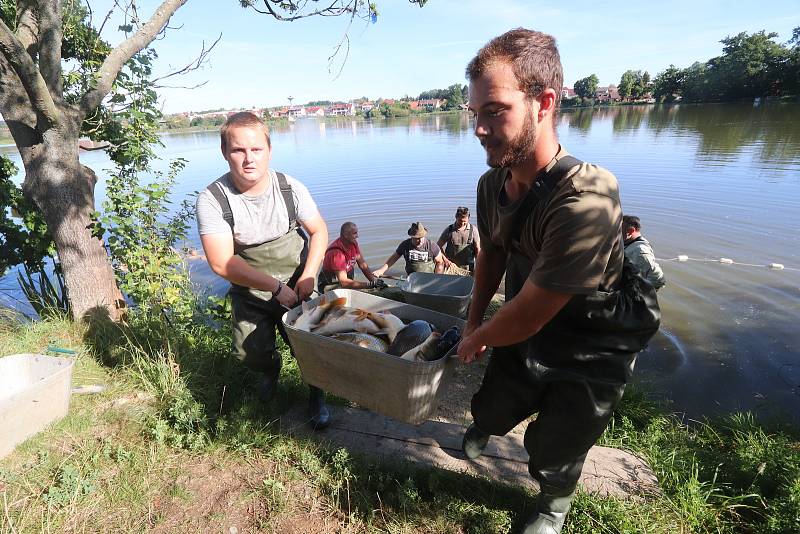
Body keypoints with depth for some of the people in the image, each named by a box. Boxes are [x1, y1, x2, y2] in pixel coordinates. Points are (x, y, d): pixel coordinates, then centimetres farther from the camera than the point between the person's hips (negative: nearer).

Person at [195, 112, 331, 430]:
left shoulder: (291, 189, -14)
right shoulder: (212, 200, -19)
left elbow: (319, 231, -2)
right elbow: (222, 263, -22)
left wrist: (308, 276, -15)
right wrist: (276, 287, -24)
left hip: (297, 285, 0)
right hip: (249, 291, 0)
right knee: (250, 354, -1)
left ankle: (316, 396, 30)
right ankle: (272, 367, 40)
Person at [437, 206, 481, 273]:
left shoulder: (473, 230, 1)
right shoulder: (449, 230, -1)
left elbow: (477, 250, 2)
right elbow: (438, 247, 3)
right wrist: (445, 259, -11)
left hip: (468, 268, 1)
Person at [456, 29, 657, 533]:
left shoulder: (585, 199, -39)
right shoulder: (492, 183, -14)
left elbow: (526, 316, -31)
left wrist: (475, 340, -13)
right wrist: (473, 323, 5)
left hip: (587, 361, -5)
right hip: (521, 338, 5)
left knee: (553, 453, 17)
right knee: (491, 411, 26)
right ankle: (482, 429, 65)